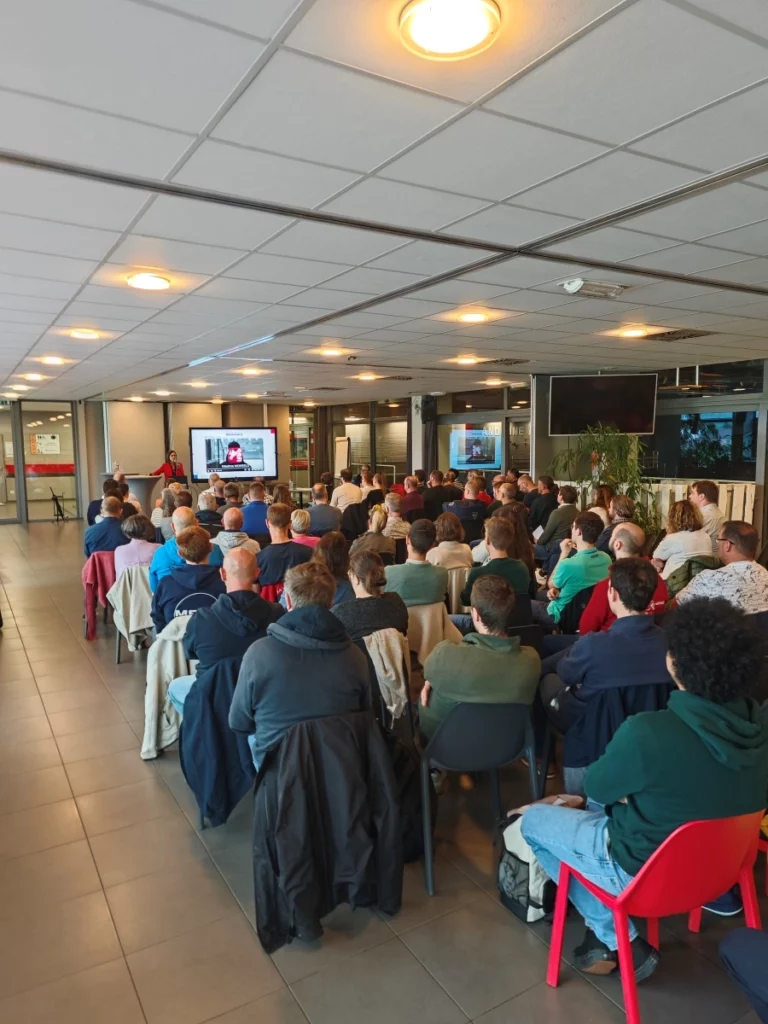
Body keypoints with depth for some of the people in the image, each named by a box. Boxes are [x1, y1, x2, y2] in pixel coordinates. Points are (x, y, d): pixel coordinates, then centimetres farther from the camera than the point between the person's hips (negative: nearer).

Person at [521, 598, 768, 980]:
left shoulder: (648, 732, -35)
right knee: (599, 804, 28)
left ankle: (616, 939, 15)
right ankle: (606, 932, 27)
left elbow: (597, 786, -14)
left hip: (644, 870, -6)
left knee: (534, 819, 15)